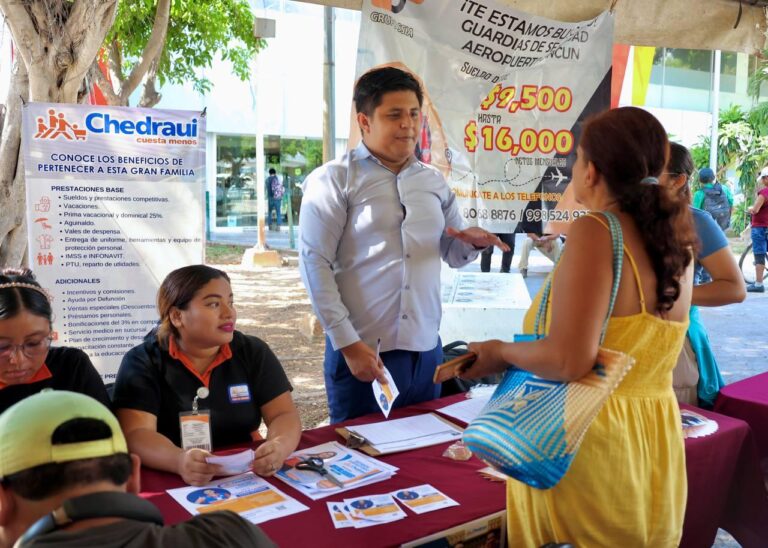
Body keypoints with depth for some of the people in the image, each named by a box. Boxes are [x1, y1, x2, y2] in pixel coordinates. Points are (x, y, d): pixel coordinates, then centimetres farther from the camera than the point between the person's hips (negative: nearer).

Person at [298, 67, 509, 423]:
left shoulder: (433, 182, 12)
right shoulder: (334, 180, -4)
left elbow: (451, 253, 19)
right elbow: (314, 262, -10)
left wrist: (472, 242, -5)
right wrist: (348, 343, -14)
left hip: (426, 350, 5)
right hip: (362, 351, -5)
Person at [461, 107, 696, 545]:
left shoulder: (594, 231, -19)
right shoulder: (676, 242, 3)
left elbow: (569, 361, -28)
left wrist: (501, 352, -9)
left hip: (590, 447, -7)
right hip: (656, 448, 7)